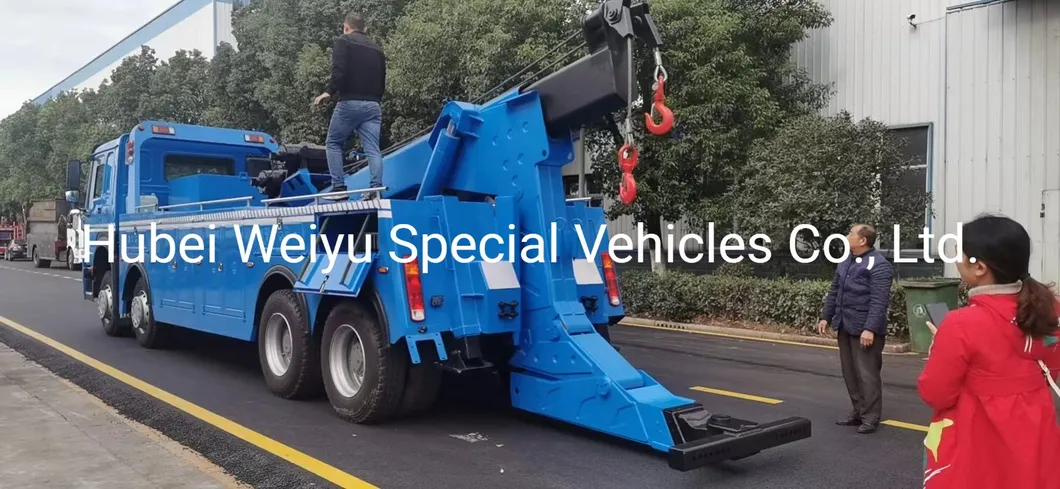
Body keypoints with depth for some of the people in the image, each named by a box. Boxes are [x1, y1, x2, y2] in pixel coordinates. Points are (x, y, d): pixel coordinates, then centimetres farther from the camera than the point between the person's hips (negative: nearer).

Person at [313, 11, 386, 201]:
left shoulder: (343, 41, 2)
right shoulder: (376, 48, 21)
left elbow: (339, 71, -13)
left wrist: (329, 91, -3)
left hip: (349, 103, -4)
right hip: (373, 105, 5)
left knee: (334, 143, 10)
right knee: (373, 149, -1)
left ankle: (339, 187, 3)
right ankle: (376, 189, -14)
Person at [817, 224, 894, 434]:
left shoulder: (878, 265, -14)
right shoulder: (846, 262, 14)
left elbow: (879, 302, -20)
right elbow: (834, 292, 19)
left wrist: (870, 328, -25)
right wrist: (826, 316, 14)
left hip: (864, 329, -9)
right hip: (845, 327, 9)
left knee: (867, 374, -3)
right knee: (849, 372, 15)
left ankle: (870, 417, 7)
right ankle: (858, 412, 26)